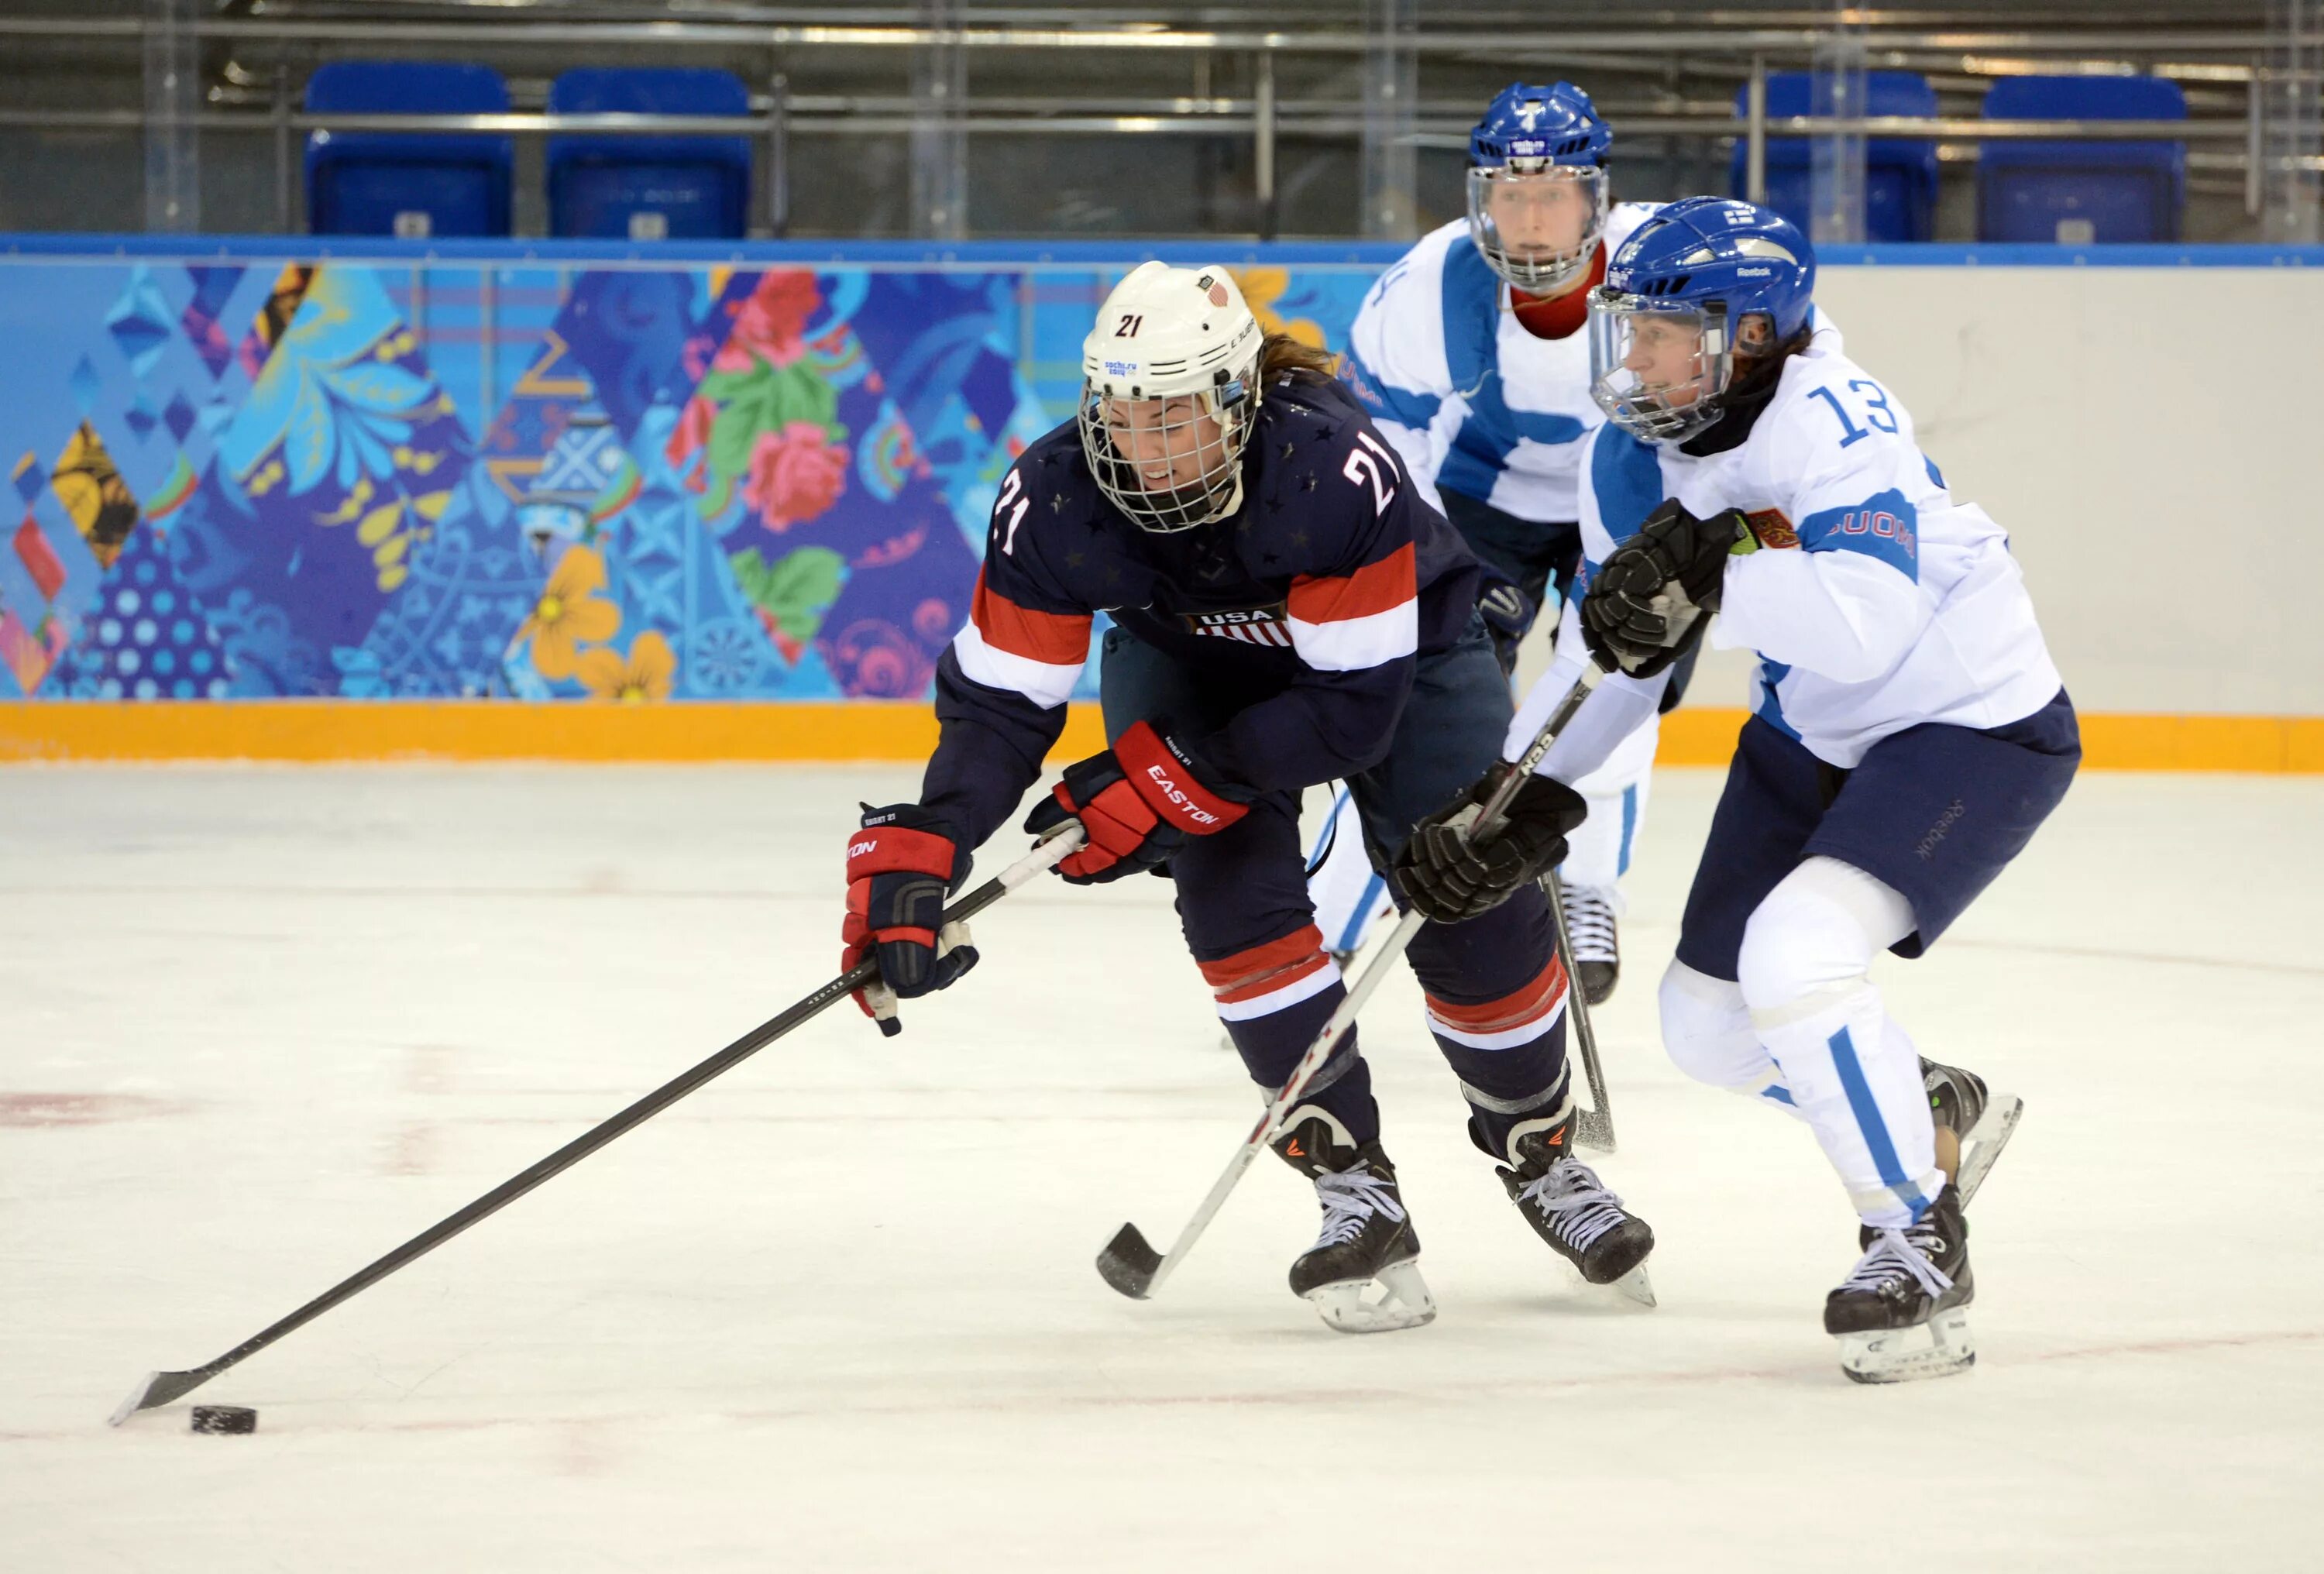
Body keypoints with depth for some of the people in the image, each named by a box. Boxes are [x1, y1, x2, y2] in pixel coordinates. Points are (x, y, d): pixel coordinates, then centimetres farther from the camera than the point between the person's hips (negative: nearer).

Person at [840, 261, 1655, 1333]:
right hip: (1189, 655, 3)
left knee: (1474, 906, -11)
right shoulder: (1052, 501, -30)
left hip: (1397, 643, -2)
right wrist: (915, 857, -37)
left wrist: (1169, 779, -38)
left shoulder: (1335, 470, -41)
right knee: (1234, 884, -21)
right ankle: (1354, 1186, -11)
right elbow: (1000, 701, -23)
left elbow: (1355, 707, -36)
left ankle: (1538, 1152, 18)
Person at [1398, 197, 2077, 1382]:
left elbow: (1869, 620, -44)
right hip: (1813, 739, 9)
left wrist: (1710, 571, -52)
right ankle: (1934, 1113, 37)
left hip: (1977, 724, -9)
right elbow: (1613, 648, 7)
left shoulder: (1833, 424, -29)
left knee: (1798, 954, -28)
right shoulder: (1636, 456, -4)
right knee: (1707, 1023, 11)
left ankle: (1920, 1239, -10)